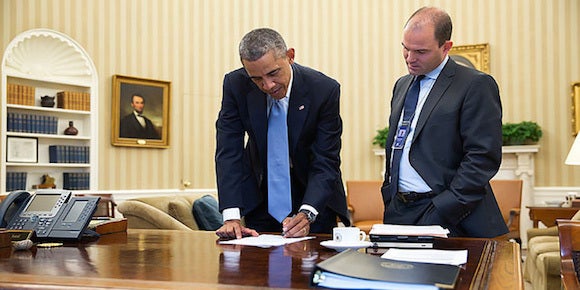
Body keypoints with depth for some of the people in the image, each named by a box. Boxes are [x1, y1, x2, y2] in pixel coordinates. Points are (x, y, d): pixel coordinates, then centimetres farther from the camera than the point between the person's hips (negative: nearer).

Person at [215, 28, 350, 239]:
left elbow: (325, 162, -21)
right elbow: (229, 152, -17)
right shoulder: (236, 85, -16)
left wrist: (306, 214, -36)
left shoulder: (324, 90, -22)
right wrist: (231, 216, -27)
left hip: (313, 197, -1)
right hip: (260, 196, 2)